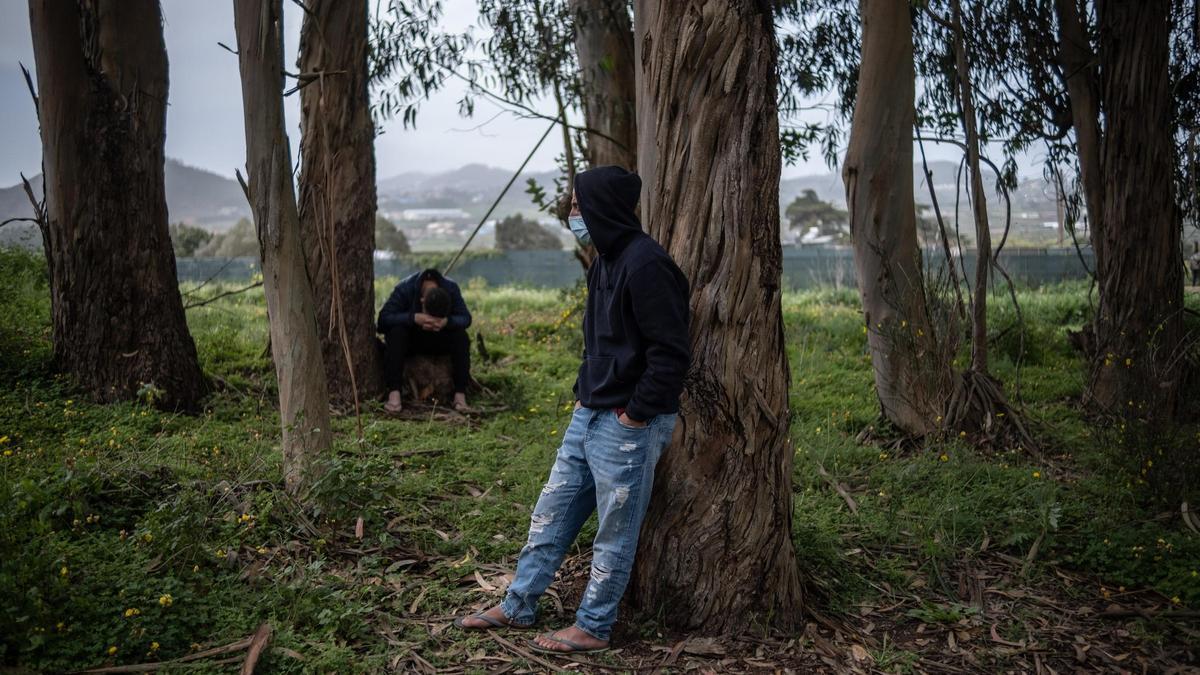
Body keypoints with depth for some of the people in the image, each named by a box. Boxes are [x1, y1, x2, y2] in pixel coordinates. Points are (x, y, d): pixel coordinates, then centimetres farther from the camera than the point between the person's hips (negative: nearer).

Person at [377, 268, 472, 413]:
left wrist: (447, 322, -41)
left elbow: (466, 318, -20)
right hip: (409, 339, -2)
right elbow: (384, 318, -32)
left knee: (460, 336, -28)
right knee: (396, 332, -35)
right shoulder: (405, 288, -26)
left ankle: (460, 394, -29)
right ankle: (394, 393, -40)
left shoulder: (451, 288, -19)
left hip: (437, 340, 2)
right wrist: (414, 318, -45)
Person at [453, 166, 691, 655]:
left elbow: (672, 353, -23)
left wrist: (635, 413, -17)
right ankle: (518, 606, 31)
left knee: (614, 533, 7)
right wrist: (583, 392, 14)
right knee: (551, 513, 17)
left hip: (626, 427, -10)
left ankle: (593, 628, 23)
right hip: (588, 417, 10)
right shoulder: (605, 261, 11)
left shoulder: (645, 264, -20)